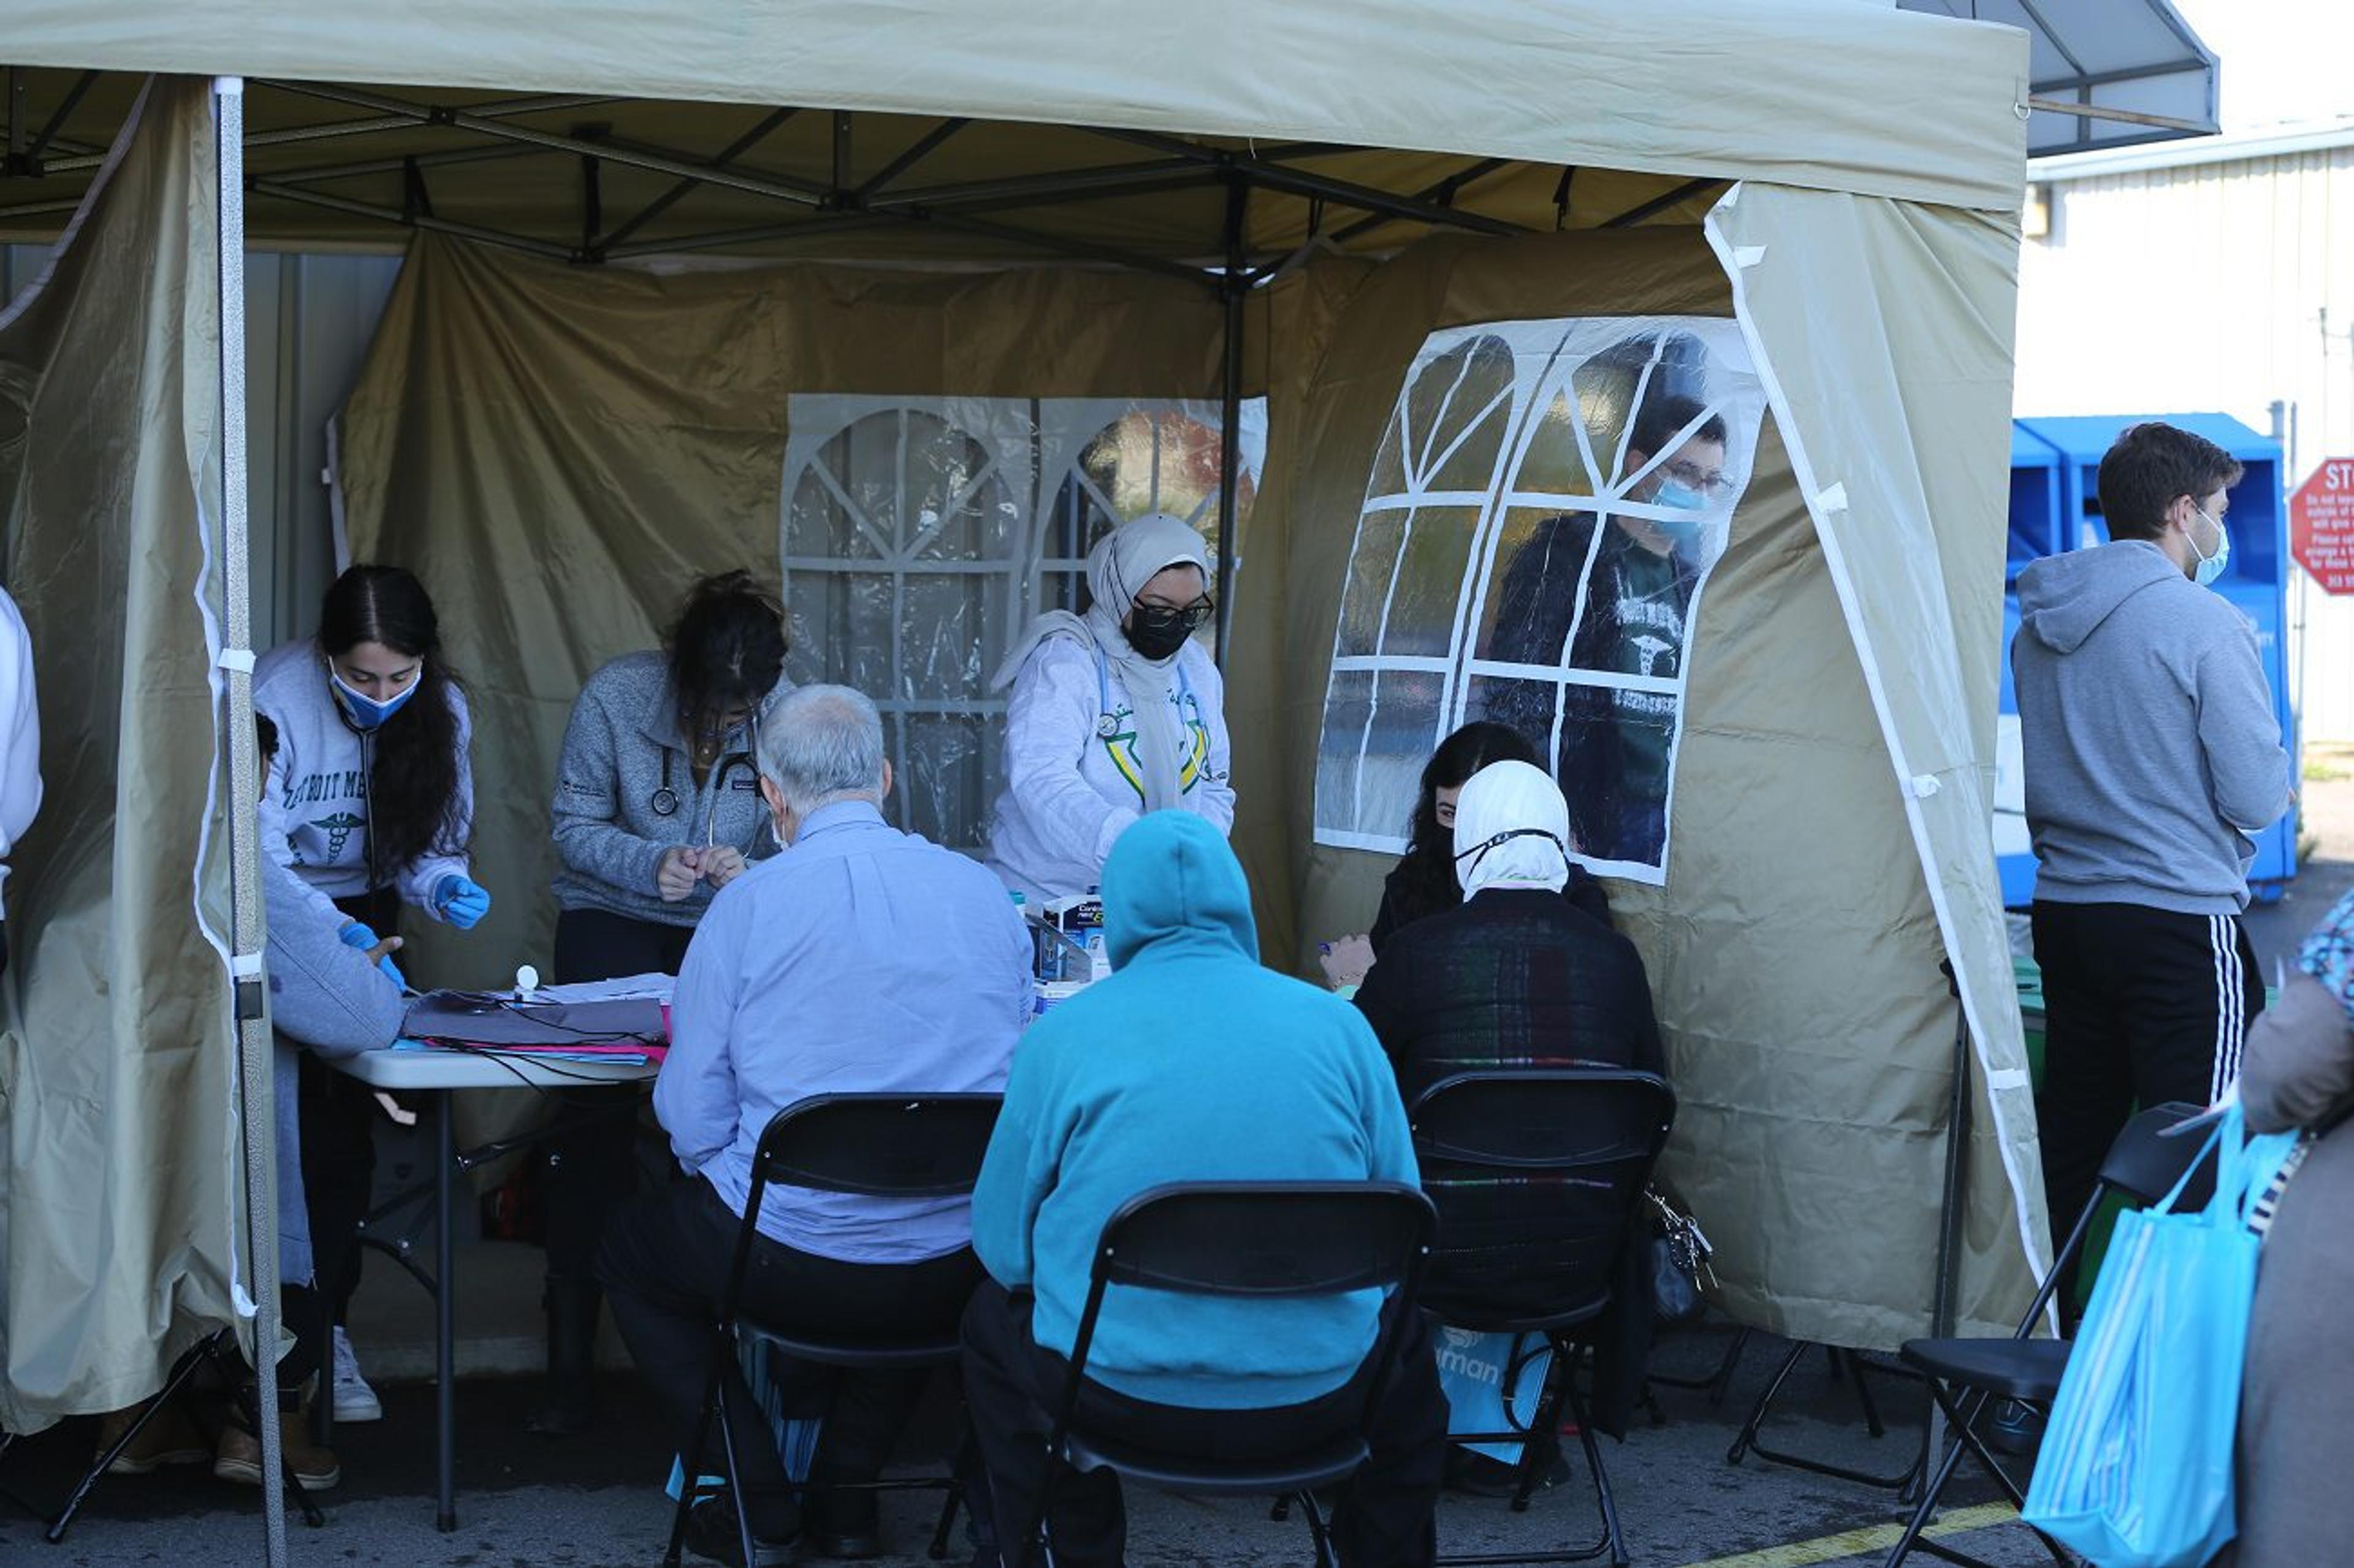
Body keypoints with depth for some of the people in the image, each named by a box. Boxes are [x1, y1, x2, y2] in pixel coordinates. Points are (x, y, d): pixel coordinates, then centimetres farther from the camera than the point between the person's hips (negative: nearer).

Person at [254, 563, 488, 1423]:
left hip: (362, 916, 4)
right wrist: (335, 933, -42)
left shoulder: (439, 708, -10)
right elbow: (255, 863, -27)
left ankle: (327, 1321, 5)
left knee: (344, 1124, -3)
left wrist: (442, 884, -24)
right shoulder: (275, 697, -25)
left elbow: (431, 838, 0)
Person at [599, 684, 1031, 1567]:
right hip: (954, 1275, 4)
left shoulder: (748, 905, -10)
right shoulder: (984, 893, 1)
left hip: (789, 1261, -4)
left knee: (628, 1252, 27)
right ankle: (847, 1493, 32)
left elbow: (692, 1123, -7)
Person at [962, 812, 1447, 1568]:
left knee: (993, 1321, 32)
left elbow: (1003, 1248, 1)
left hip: (1121, 1397, -1)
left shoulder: (1061, 1034, -4)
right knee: (1406, 1337, 35)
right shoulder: (1337, 1024, 0)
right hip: (1316, 1398, 1)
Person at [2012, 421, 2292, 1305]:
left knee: (2068, 1140, 15)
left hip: (2064, 914, 7)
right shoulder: (2206, 626, -13)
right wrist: (2275, 771, 8)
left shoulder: (2038, 625, 7)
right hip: (2181, 921, -7)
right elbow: (2258, 799, -12)